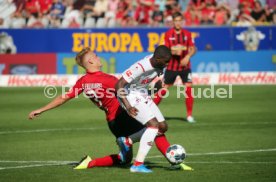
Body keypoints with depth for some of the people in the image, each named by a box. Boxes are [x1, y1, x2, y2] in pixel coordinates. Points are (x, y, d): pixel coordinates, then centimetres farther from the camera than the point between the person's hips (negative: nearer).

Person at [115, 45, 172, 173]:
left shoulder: (158, 63, -8)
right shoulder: (141, 67, -32)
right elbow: (119, 85, -30)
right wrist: (128, 106, -38)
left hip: (143, 95, 9)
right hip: (130, 96, -9)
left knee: (163, 127, 7)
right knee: (153, 124, -23)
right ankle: (137, 164, -23)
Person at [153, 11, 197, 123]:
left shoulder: (187, 34, 2)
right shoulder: (168, 34, -1)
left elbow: (193, 49, 1)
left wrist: (188, 56, -18)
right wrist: (173, 51, -21)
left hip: (184, 66, 1)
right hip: (171, 66, -1)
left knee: (188, 88, -10)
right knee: (164, 89, 2)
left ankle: (189, 115, -1)